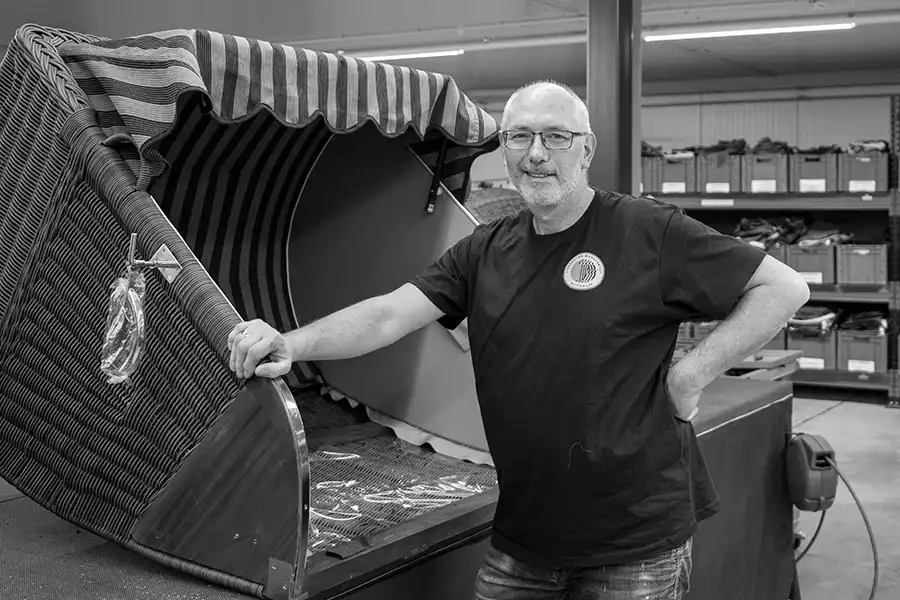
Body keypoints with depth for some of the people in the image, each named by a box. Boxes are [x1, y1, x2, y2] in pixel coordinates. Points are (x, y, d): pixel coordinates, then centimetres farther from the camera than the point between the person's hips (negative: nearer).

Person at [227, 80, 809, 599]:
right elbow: (388, 315, -3)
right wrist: (291, 344, -18)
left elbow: (785, 287, -7)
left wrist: (691, 374, -14)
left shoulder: (651, 232, -9)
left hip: (638, 544, -4)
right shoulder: (484, 252, 6)